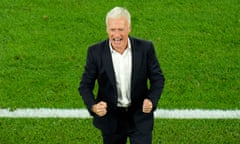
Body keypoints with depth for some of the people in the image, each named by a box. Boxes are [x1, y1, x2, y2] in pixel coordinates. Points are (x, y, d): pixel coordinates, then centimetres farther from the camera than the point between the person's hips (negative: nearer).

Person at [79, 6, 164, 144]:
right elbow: (85, 85, -6)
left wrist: (151, 100, -22)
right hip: (110, 117, 1)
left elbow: (158, 78, -2)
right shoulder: (96, 52, -12)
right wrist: (93, 106, -26)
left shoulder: (145, 48, -12)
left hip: (140, 116, 0)